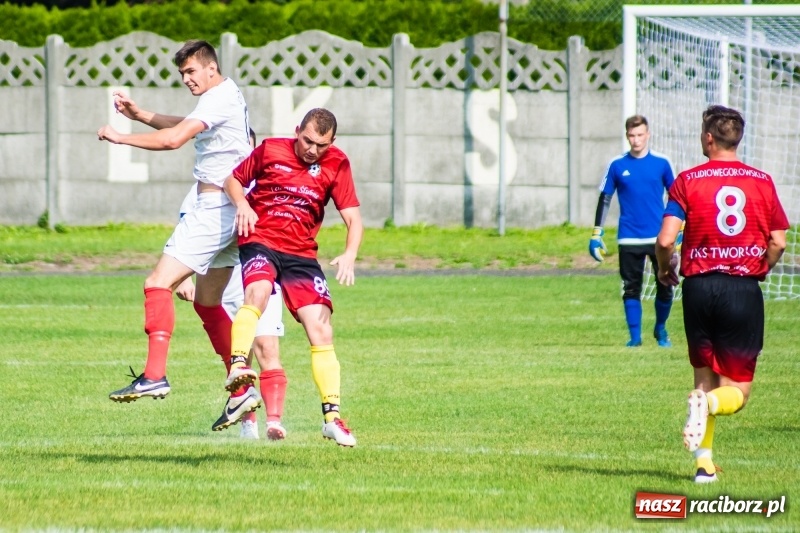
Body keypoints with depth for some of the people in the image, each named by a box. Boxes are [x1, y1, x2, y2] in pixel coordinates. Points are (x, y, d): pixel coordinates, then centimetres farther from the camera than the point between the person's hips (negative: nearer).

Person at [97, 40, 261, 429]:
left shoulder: (219, 99, -14)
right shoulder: (227, 95, 17)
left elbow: (173, 139, -26)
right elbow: (185, 126, 31)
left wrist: (118, 137, -18)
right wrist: (137, 114, 20)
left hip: (214, 208, -11)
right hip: (228, 211, 11)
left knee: (159, 283, -15)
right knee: (207, 302, 15)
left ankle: (155, 374, -24)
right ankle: (243, 388, 13)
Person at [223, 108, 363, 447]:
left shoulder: (336, 165, 1)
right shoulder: (270, 151, -1)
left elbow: (353, 218, -2)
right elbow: (233, 180, 12)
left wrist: (349, 255, -20)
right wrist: (242, 204, -10)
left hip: (301, 254, 2)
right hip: (260, 241, -2)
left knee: (322, 331, -5)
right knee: (257, 292, -36)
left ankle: (332, 417, -1)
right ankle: (237, 368, -48)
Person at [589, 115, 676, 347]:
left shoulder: (661, 163, 3)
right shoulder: (617, 166, 2)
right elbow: (605, 199, 7)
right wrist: (596, 234, 3)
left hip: (659, 236, 0)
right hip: (629, 239, 0)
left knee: (665, 287, 0)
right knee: (631, 289, 2)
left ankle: (660, 329, 22)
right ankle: (635, 336, 10)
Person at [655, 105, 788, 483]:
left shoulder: (688, 181, -2)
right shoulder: (762, 182, 2)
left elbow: (665, 240, -9)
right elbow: (778, 243, 1)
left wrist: (665, 268, 12)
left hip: (700, 286, 0)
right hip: (744, 290, 0)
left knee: (705, 379, 17)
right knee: (737, 391, 6)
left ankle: (704, 461, 7)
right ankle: (711, 402, -28)